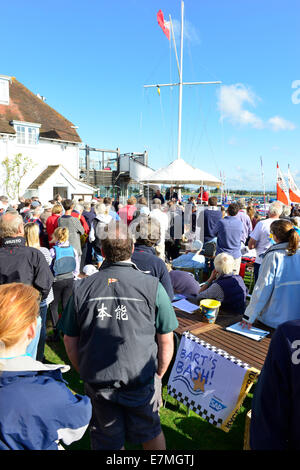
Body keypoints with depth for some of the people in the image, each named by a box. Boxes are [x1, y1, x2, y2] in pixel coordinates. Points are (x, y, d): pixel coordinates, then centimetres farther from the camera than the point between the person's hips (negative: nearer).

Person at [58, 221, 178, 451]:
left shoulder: (82, 288, -12)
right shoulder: (152, 287, -17)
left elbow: (70, 342, -2)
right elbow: (166, 341, -9)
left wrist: (85, 372, 13)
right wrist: (158, 375, 8)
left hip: (97, 382, 1)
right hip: (141, 380, -1)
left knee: (107, 441, 24)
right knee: (149, 432, 26)